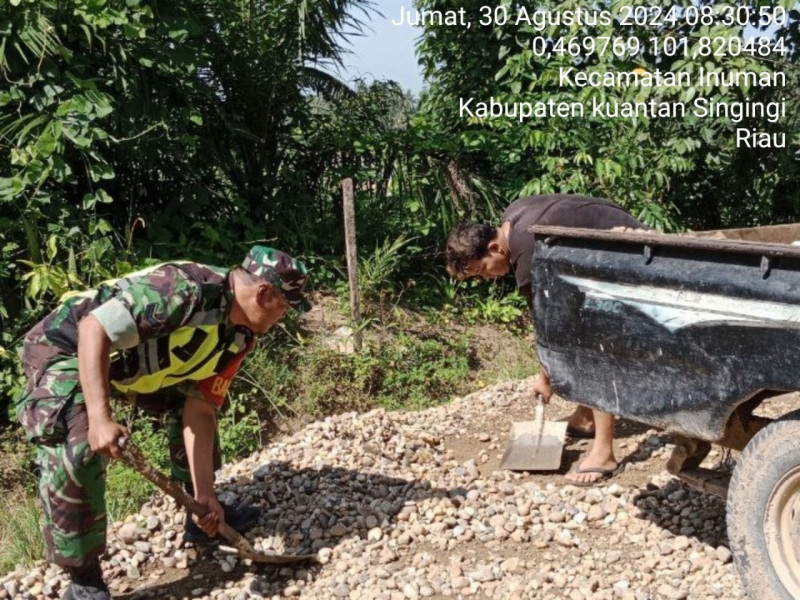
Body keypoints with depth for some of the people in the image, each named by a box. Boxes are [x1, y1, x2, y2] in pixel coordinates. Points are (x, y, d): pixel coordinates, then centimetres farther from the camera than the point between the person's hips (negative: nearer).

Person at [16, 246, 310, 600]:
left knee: (189, 406, 9)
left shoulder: (239, 337, -5)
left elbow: (200, 412, -3)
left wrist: (203, 492, -8)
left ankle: (201, 517, 25)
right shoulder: (185, 290, -33)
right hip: (67, 348, -8)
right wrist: (100, 419, -41)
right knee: (74, 455, -23)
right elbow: (93, 330, -36)